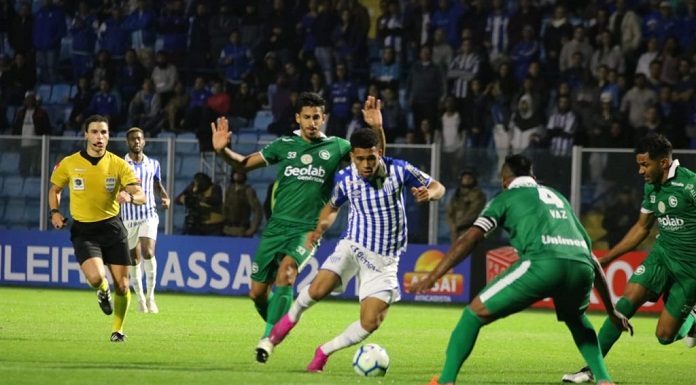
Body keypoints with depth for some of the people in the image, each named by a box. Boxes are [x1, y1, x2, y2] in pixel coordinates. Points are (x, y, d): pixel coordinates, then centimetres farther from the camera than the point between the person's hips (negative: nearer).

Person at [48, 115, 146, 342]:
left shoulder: (118, 164, -3)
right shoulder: (69, 164, -1)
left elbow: (141, 196, -9)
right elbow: (55, 189, 16)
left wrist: (130, 196, -32)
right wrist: (55, 212, -2)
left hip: (112, 227, 1)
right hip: (83, 230, -1)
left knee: (122, 285, 1)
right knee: (96, 277, -24)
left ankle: (118, 330, 24)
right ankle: (103, 292, 15)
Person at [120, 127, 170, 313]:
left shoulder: (153, 164, 8)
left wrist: (166, 197, 4)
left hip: (149, 215, 0)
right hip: (129, 218, 0)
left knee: (148, 253, -17)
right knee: (134, 259, 4)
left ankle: (151, 296, -9)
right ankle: (140, 298, 19)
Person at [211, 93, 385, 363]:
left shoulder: (335, 147, 3)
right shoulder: (284, 145, 6)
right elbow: (244, 164, 11)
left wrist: (376, 128, -12)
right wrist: (223, 151, -8)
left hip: (308, 229, -3)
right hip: (276, 226, 3)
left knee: (286, 270, -31)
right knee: (257, 293, 3)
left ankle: (268, 338, -29)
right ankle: (277, 326, 33)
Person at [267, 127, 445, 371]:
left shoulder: (399, 170, -13)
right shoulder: (345, 178, -7)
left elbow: (437, 187, -1)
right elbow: (332, 207, 14)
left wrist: (429, 194, -25)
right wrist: (320, 229, -5)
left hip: (384, 259, 0)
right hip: (353, 245, 0)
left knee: (371, 322, -11)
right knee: (319, 288, -25)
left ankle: (324, 352, 12)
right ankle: (292, 317, 8)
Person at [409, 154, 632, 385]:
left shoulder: (506, 198, 23)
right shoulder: (557, 197, 36)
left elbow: (471, 238, 8)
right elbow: (592, 259, 37)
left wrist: (432, 277, 5)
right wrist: (611, 311, 42)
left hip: (543, 263, -5)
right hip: (581, 267, 5)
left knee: (476, 312, 8)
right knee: (576, 319, 37)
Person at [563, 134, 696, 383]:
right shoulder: (651, 186, 4)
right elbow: (642, 227, 18)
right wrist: (607, 258, 18)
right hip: (662, 253, 6)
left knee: (665, 335, -5)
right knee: (628, 299, -14)